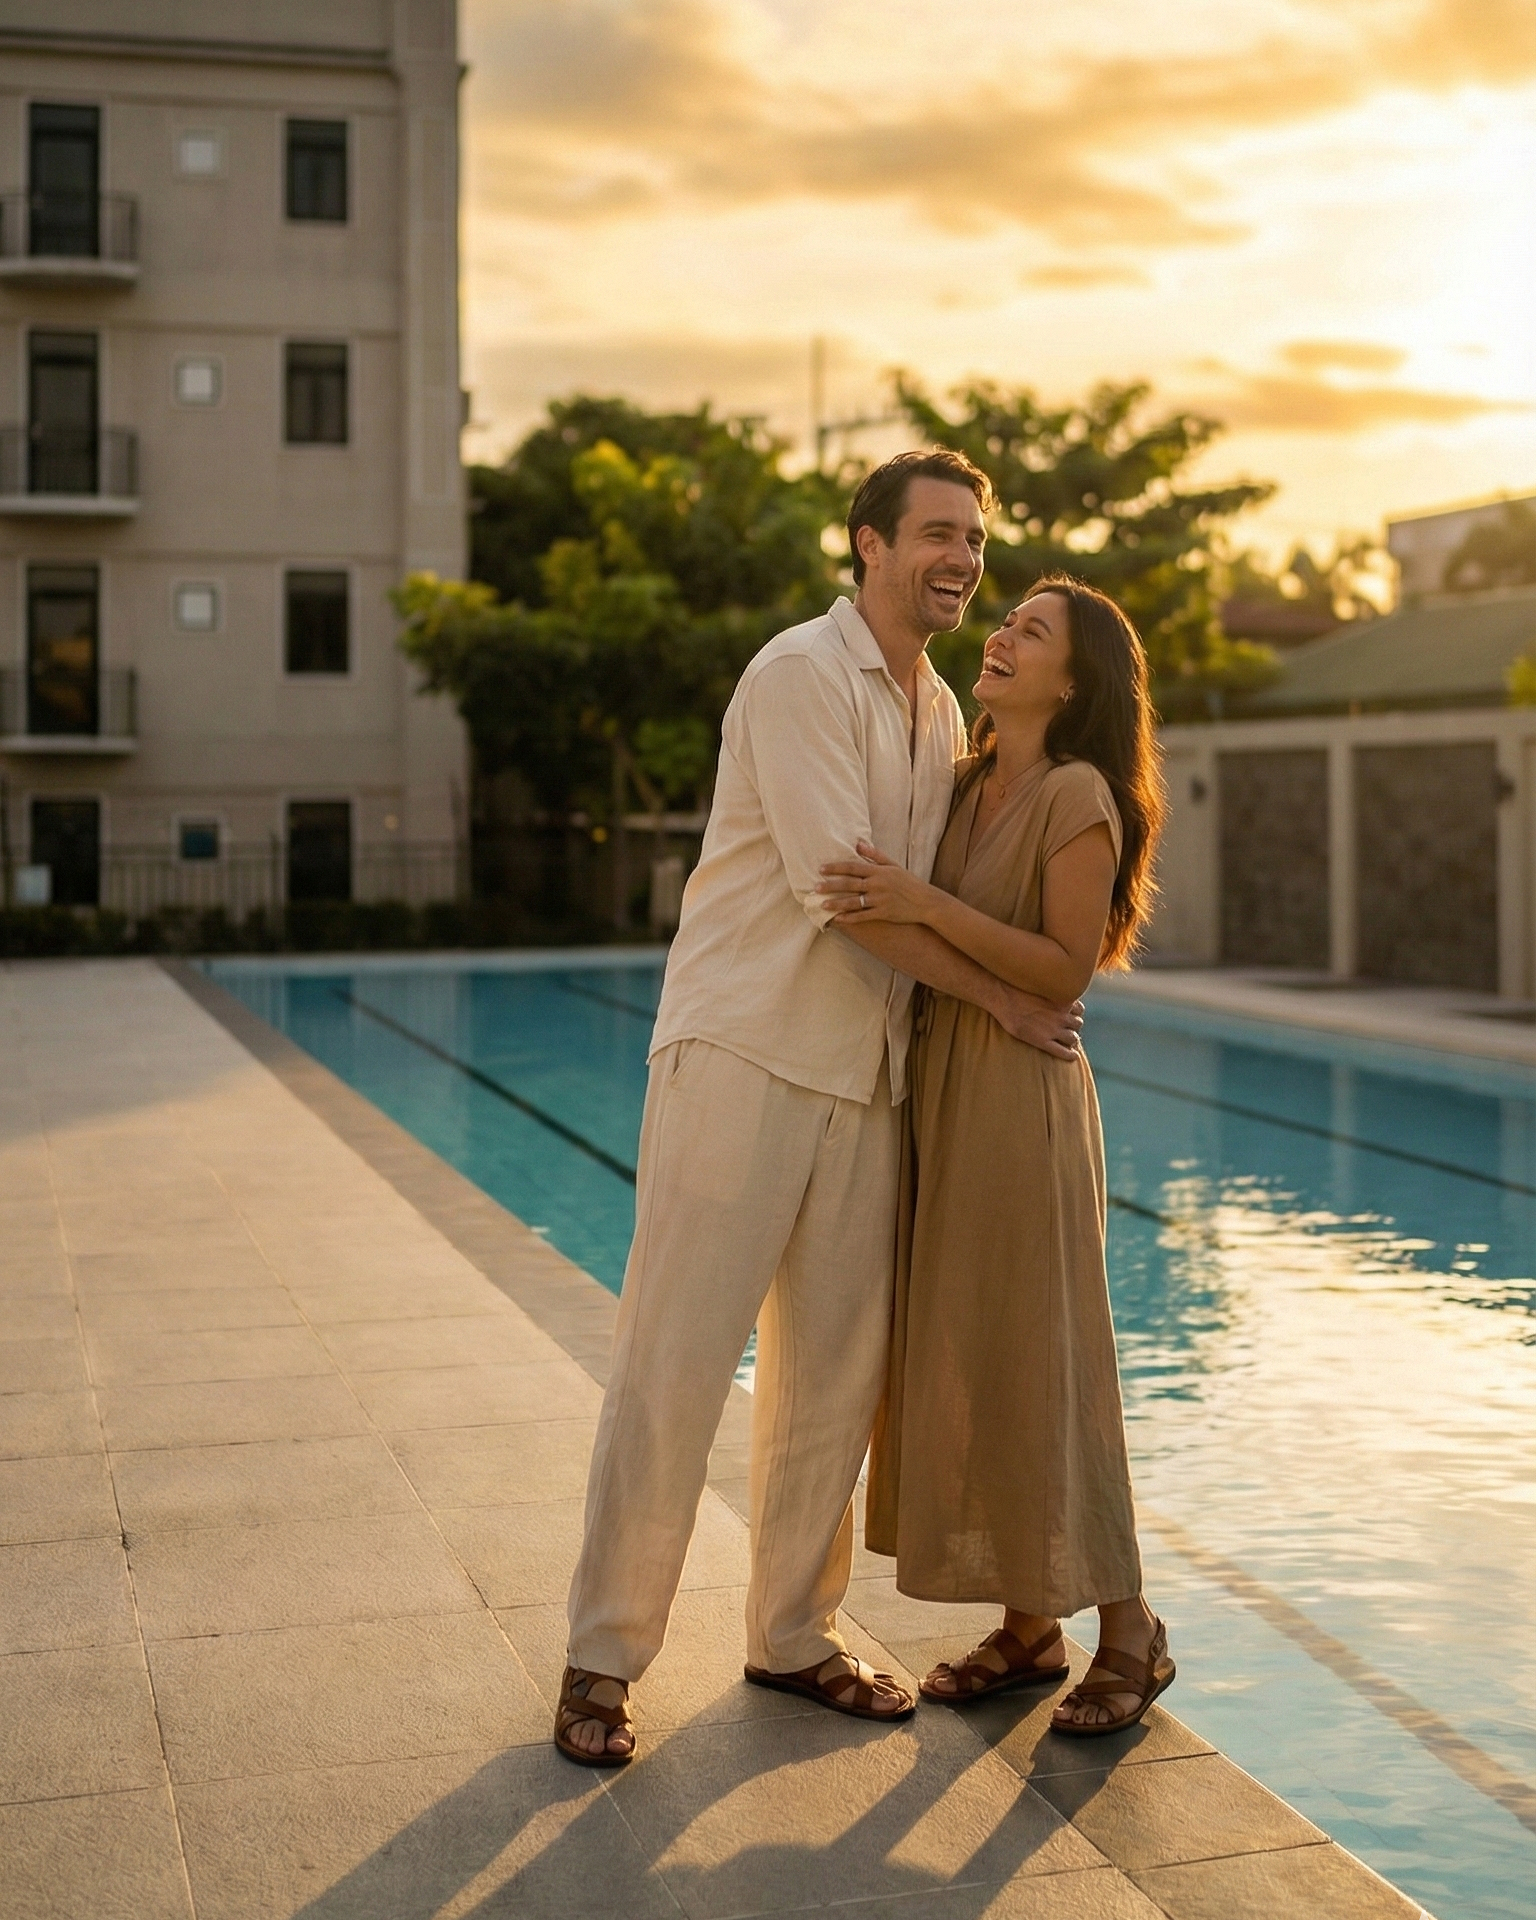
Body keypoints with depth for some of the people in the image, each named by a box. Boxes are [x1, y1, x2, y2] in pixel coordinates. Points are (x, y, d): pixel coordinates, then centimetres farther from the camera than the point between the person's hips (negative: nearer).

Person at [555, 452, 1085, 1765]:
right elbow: (839, 885, -17)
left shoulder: (943, 713, 15)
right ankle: (604, 1660, 8)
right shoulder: (800, 676, -9)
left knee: (837, 1371, 11)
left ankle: (796, 1634, 25)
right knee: (674, 1362, -4)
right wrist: (1002, 999, -10)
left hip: (865, 1075, 7)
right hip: (745, 1054, -7)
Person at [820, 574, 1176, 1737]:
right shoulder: (969, 786, 11)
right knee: (955, 1361, 10)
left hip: (1022, 1095, -8)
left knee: (1039, 1364, -2)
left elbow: (1066, 969, -18)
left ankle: (1131, 1635, 13)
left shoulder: (1078, 797, -11)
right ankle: (1027, 1628, 22)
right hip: (939, 1085, 8)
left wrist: (926, 905, -23)